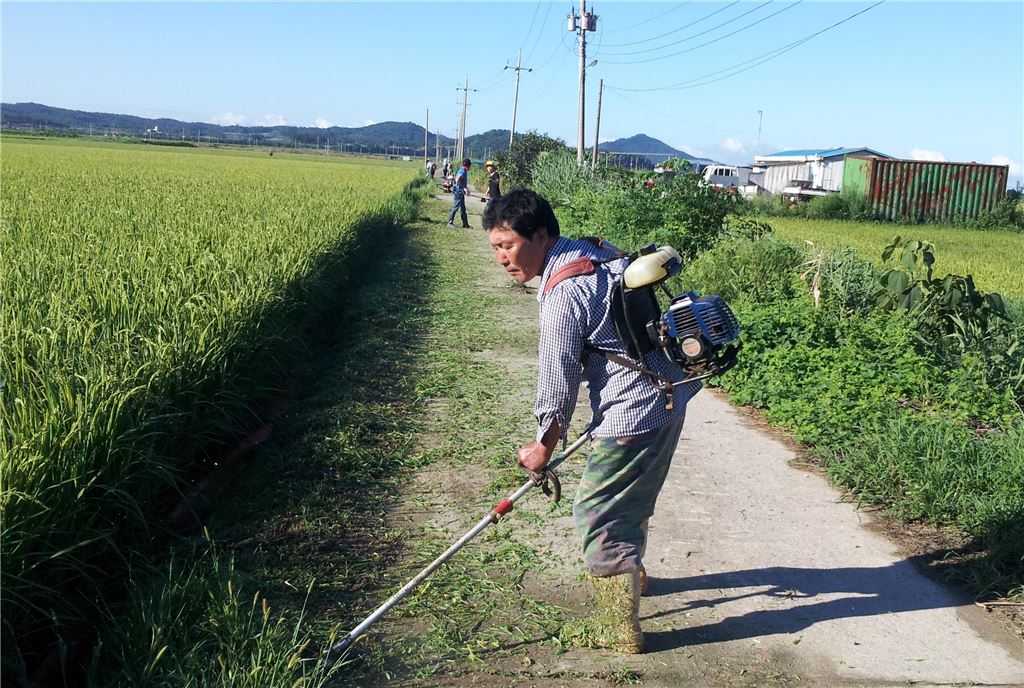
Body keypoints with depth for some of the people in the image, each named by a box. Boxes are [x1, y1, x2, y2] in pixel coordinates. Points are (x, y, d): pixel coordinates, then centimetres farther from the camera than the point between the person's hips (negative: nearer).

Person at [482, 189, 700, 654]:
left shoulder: (563, 293, -22)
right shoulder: (597, 252, 6)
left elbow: (558, 377, -14)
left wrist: (544, 445, 0)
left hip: (634, 414, -10)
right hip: (669, 393, 10)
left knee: (597, 512, 2)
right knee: (630, 500, 28)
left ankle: (620, 629, 14)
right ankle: (631, 574, 51)